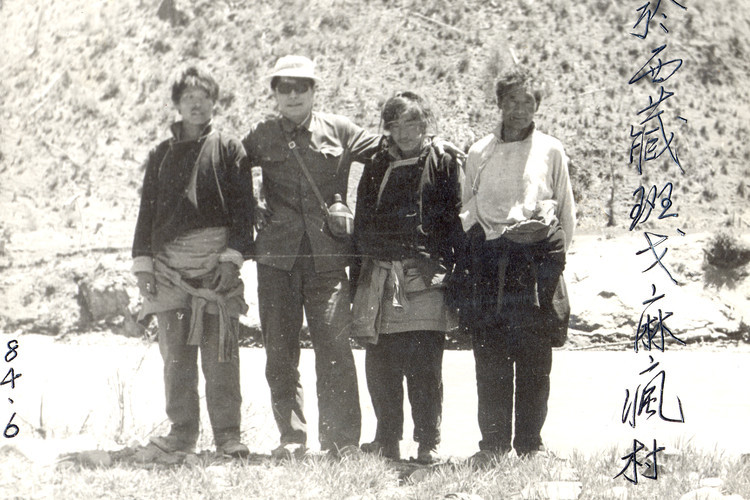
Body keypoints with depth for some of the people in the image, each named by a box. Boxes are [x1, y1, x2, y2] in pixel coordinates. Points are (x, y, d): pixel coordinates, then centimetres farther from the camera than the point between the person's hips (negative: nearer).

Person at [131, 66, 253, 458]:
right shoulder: (161, 155, 17)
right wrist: (143, 264, 7)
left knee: (220, 351, -6)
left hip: (216, 261, -3)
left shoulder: (228, 149, 8)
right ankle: (182, 431, 9)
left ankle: (227, 433, -1)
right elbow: (147, 212, 17)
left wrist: (232, 258, -8)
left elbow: (242, 209, 2)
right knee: (175, 353, 2)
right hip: (170, 263, 3)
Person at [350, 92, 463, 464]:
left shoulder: (443, 166, 8)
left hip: (425, 278, -3)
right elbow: (362, 224, 19)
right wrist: (360, 271, 12)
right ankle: (387, 440, 13)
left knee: (424, 364, -6)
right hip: (380, 276, 4)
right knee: (380, 364, 3)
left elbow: (453, 221, 4)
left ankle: (429, 443, 0)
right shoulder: (376, 168, 18)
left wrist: (440, 264, -7)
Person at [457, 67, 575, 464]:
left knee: (534, 360, -2)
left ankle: (530, 444, 4)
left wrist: (553, 254, 6)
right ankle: (492, 443, 4)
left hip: (536, 255, -1)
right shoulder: (479, 153, 16)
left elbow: (567, 212, 14)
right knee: (489, 358, -2)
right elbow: (466, 208, 20)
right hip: (488, 259, 1)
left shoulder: (551, 151, 11)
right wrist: (478, 245, 7)